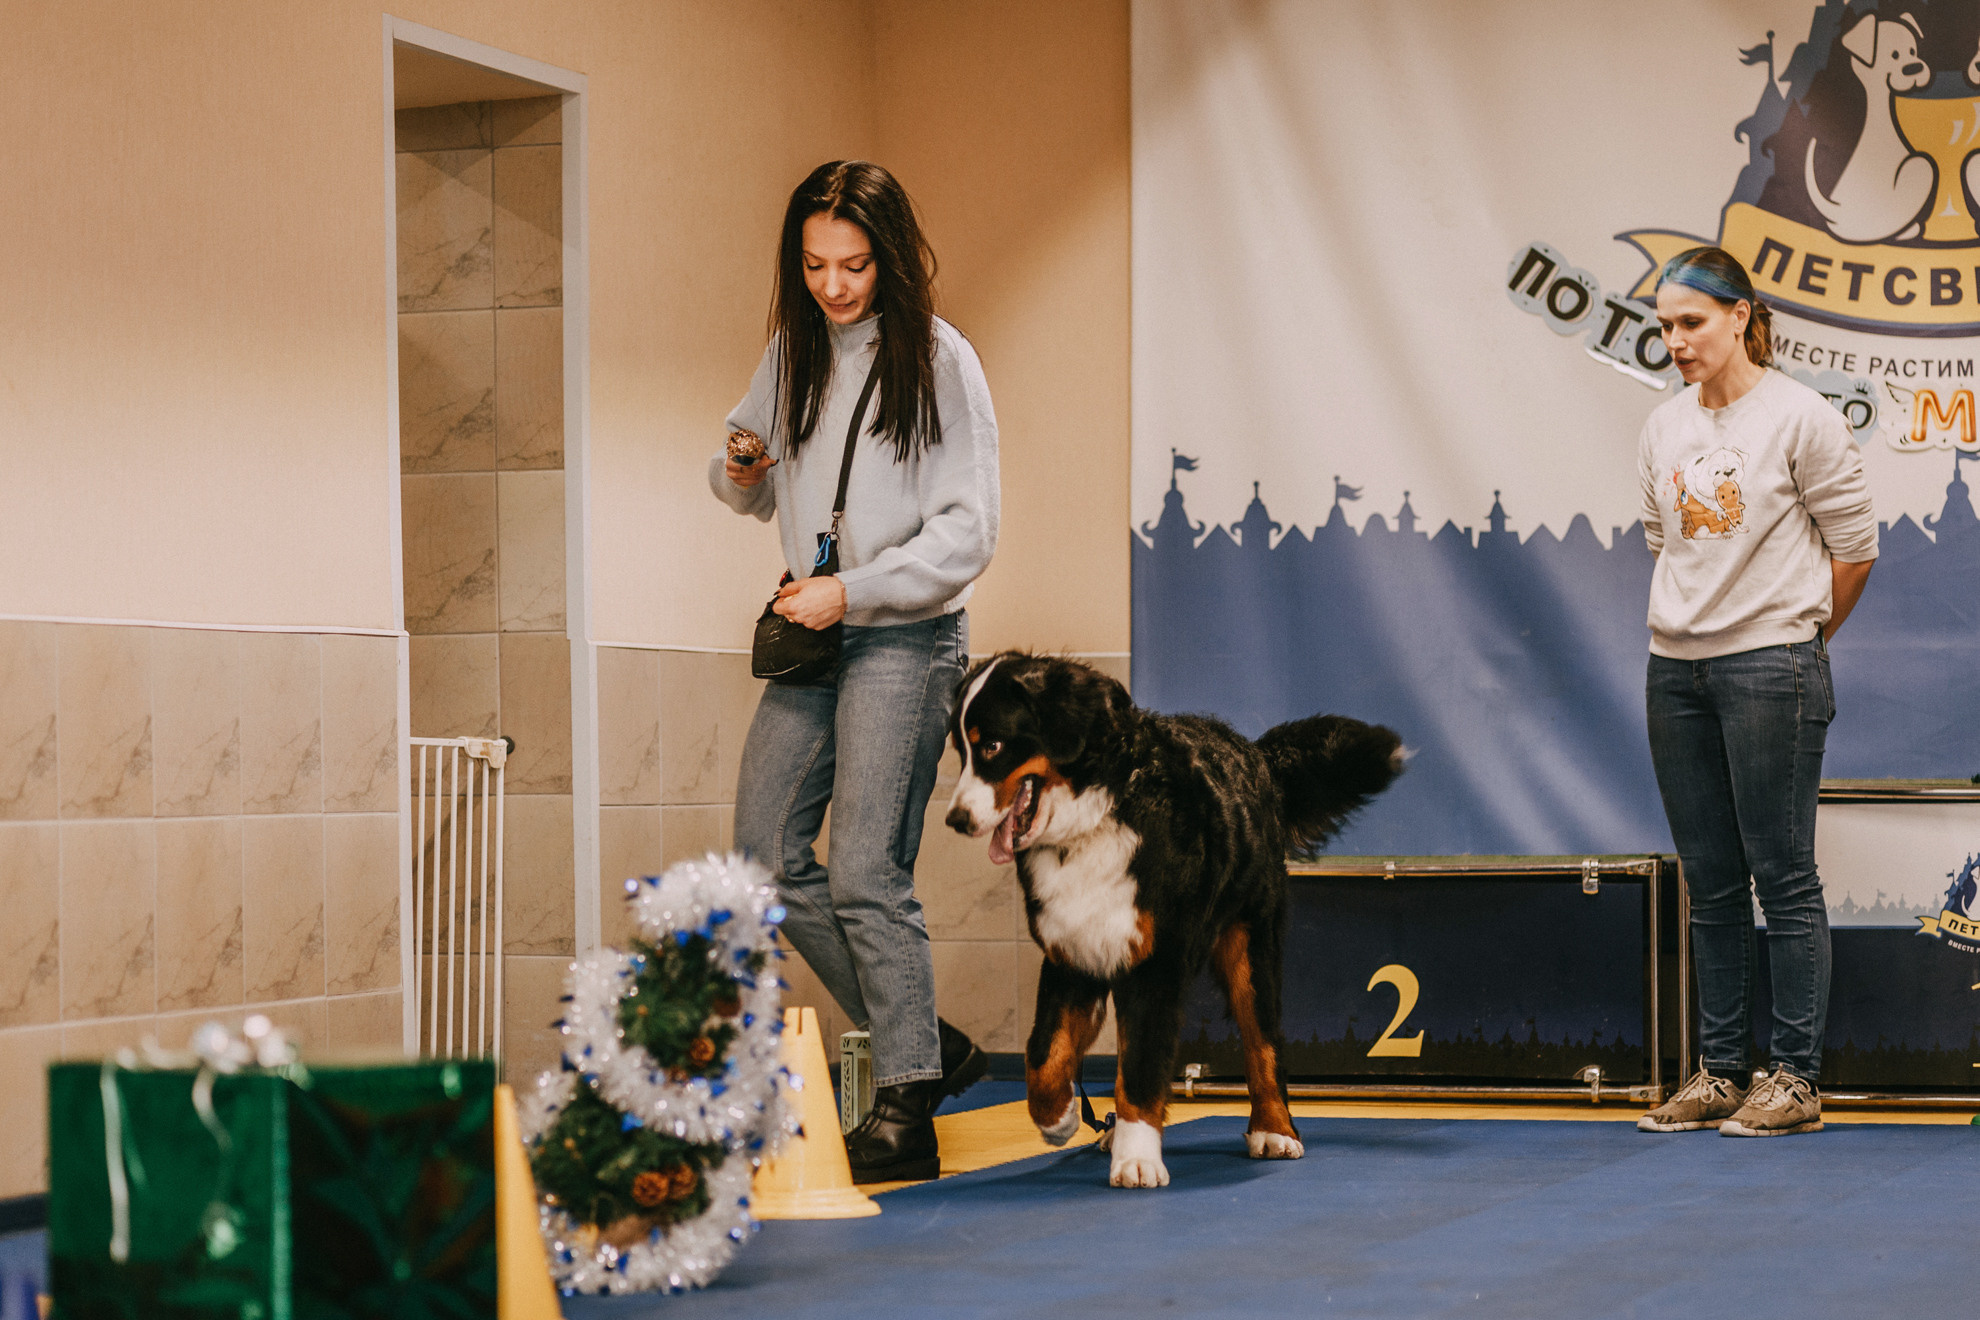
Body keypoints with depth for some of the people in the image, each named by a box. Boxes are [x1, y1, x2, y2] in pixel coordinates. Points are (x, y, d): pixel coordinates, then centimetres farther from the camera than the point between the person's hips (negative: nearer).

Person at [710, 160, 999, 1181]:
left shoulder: (938, 359, -8)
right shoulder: (794, 352, 9)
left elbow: (967, 531, -11)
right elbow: (761, 493, 19)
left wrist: (854, 591, -17)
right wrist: (738, 474, -4)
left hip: (907, 639, -7)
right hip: (812, 637, 7)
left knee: (866, 874, -10)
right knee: (768, 858, 3)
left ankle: (906, 1111, -2)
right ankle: (924, 1044, 15)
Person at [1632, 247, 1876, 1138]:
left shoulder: (1800, 419, -8)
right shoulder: (1664, 429, 9)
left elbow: (1853, 548, -2)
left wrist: (1795, 637, 7)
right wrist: (1696, 620, 14)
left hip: (1771, 664, -6)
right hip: (1675, 666, 6)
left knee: (1782, 875, -4)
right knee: (1710, 881, 9)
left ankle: (1795, 1080, 0)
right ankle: (1719, 1073, 14)